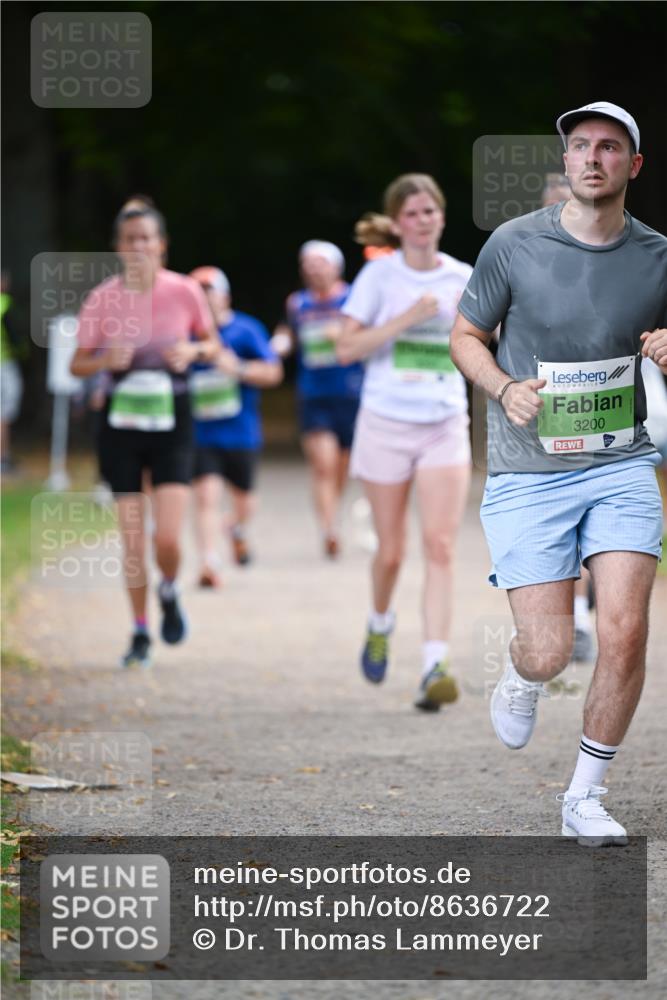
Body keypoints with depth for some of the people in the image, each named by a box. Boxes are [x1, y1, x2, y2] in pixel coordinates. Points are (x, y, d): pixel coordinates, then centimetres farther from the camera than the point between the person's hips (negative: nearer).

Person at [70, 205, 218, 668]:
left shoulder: (185, 291, -6)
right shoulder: (102, 299, -6)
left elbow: (213, 344, 9)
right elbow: (78, 364, 2)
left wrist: (194, 351, -13)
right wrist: (106, 360, -19)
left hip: (172, 423, -1)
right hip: (122, 424, 1)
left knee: (168, 539, -13)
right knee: (132, 541, 3)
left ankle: (169, 593, 21)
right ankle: (141, 634, 20)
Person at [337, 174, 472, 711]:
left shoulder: (462, 277, 5)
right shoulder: (381, 274, -3)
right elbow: (347, 347, -9)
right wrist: (407, 318, -18)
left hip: (445, 428, 1)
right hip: (386, 424, -1)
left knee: (440, 546, -13)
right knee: (391, 550, 7)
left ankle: (435, 667, -18)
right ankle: (380, 624, 39)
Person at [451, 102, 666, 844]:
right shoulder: (514, 245, -5)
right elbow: (465, 336, 7)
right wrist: (505, 389, -13)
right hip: (528, 476, -1)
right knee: (549, 654, -6)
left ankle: (585, 799, 6)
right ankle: (519, 679, 35)